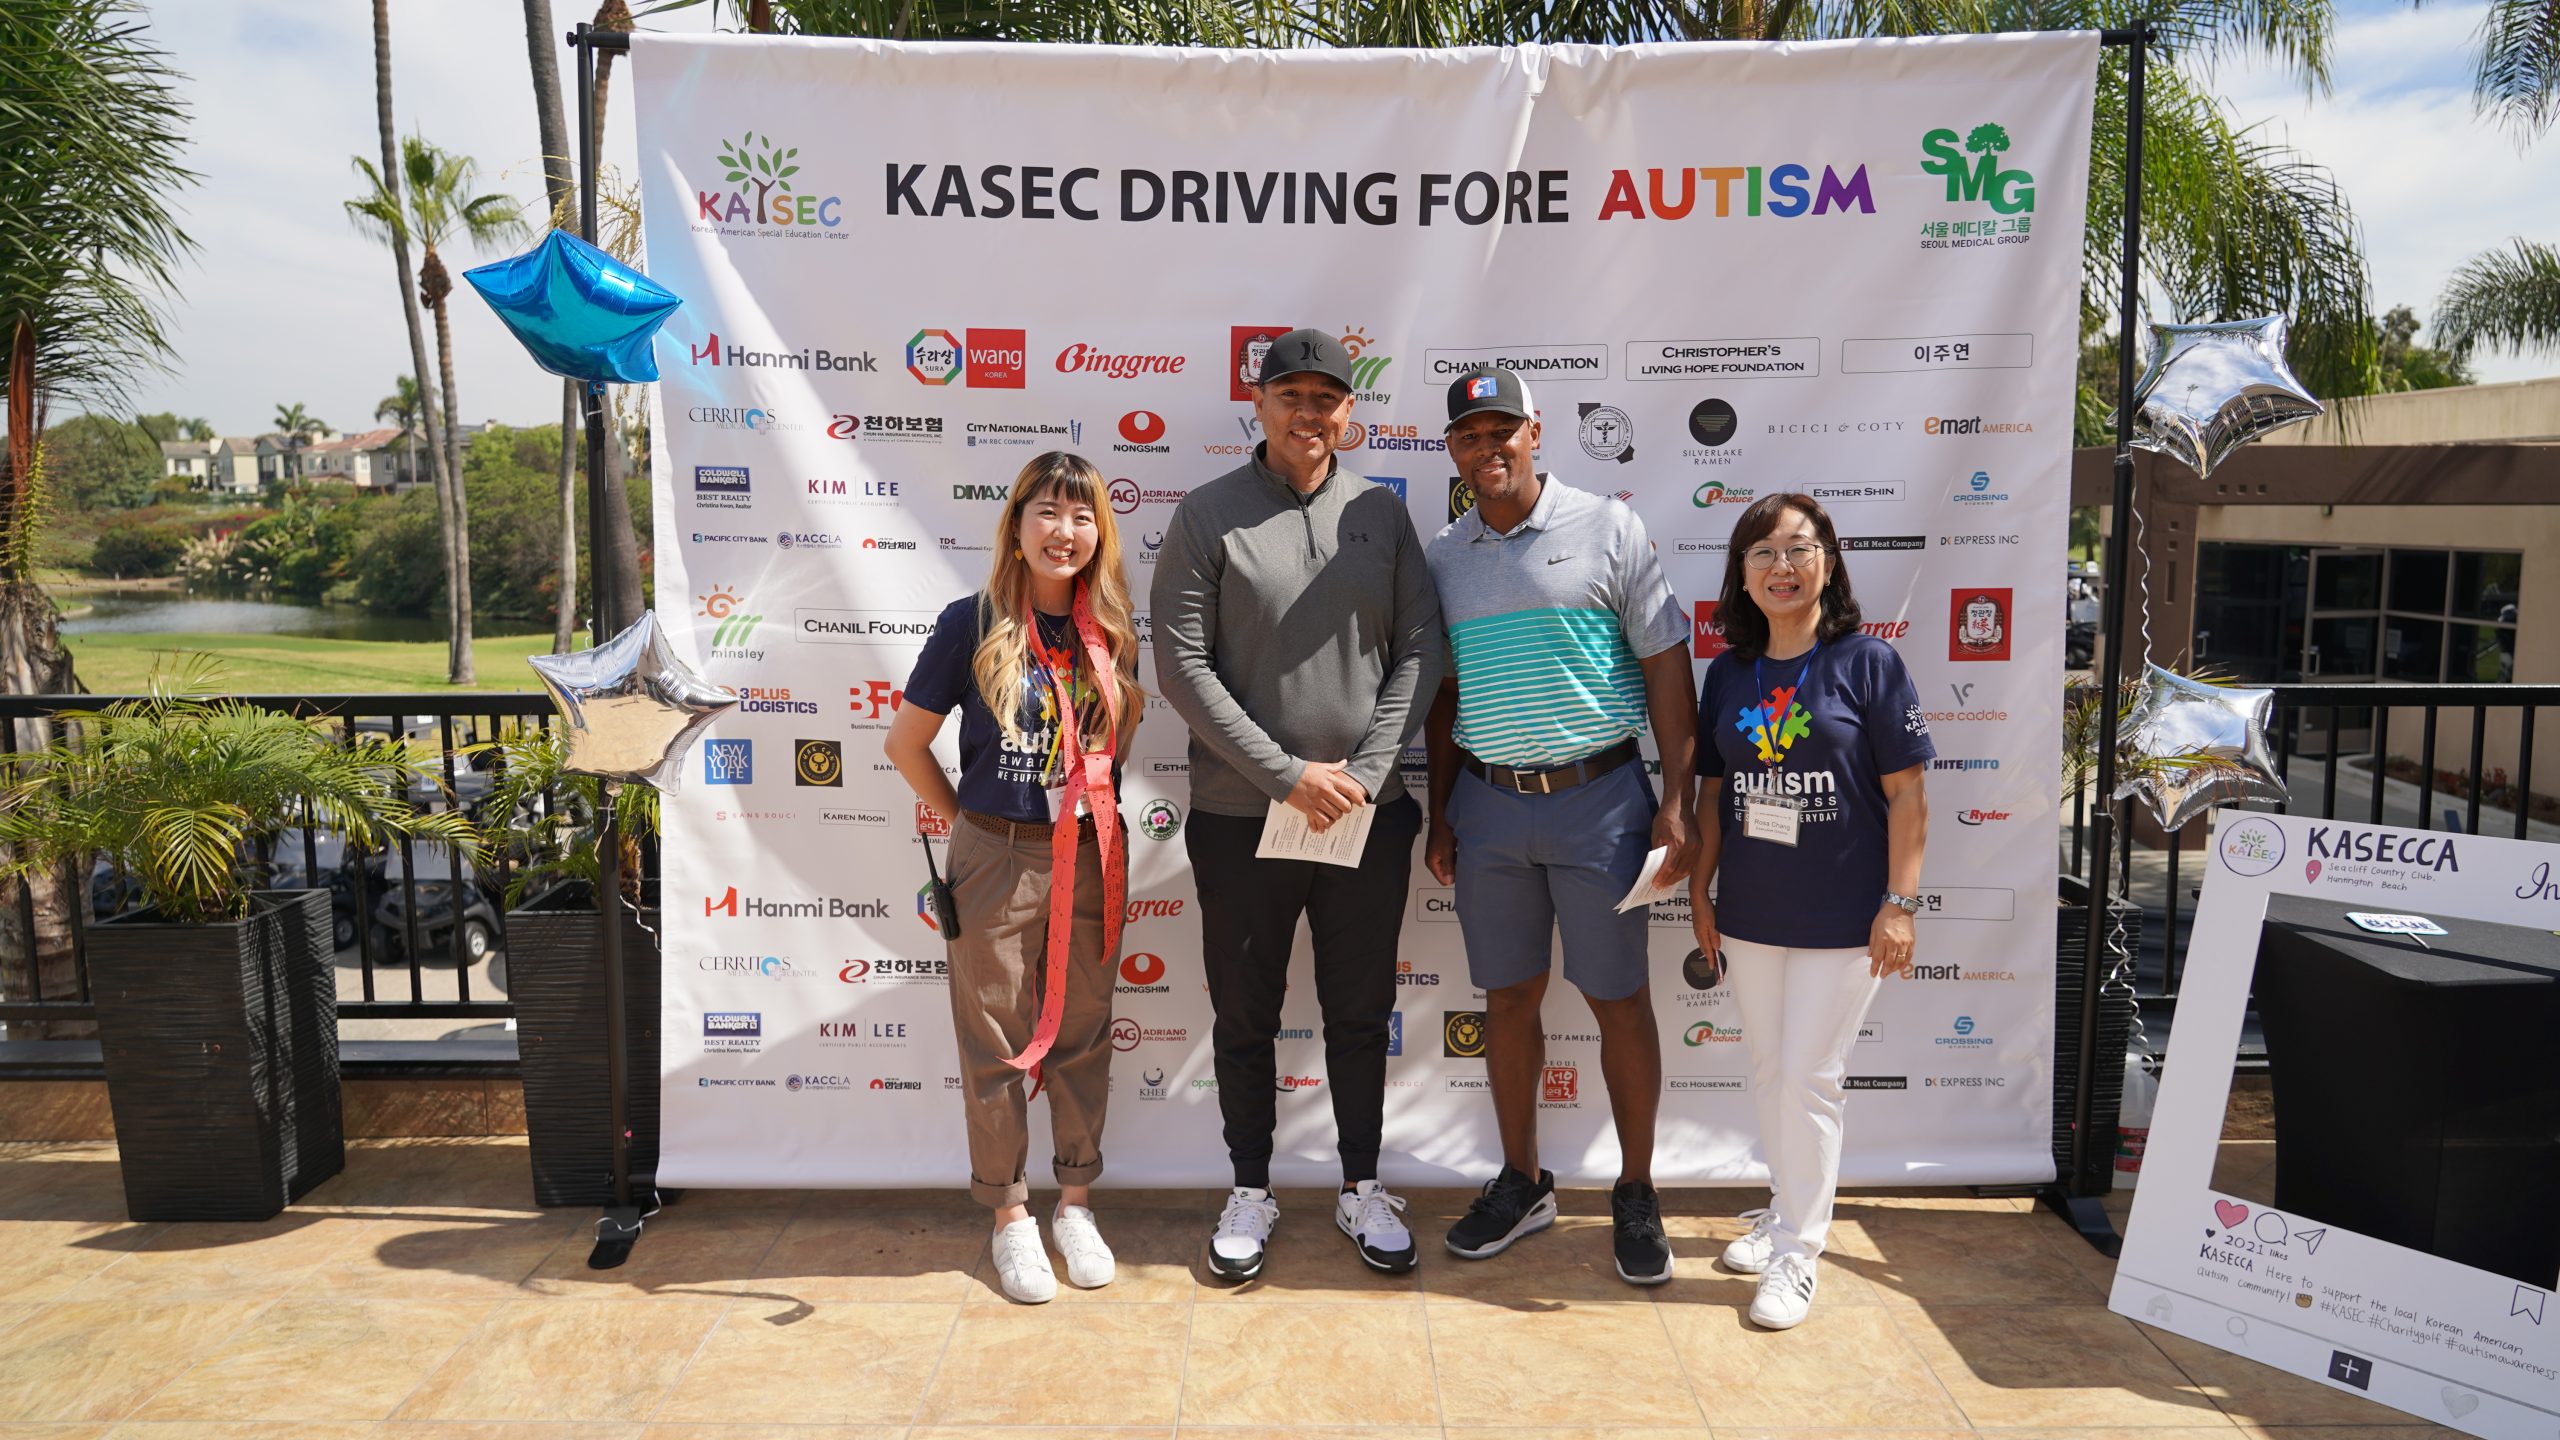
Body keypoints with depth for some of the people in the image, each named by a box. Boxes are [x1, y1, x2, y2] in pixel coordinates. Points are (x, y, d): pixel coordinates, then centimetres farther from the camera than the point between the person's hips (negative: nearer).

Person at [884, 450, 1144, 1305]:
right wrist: (963, 818, 3)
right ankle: (1010, 1217, 23)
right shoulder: (974, 623, -9)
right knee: (996, 1046, 8)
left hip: (1091, 857, 3)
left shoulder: (1112, 630, 2)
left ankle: (1075, 1204, 29)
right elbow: (906, 743, -1)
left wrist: (1090, 805, 9)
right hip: (996, 859, -3)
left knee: (1082, 1037, 13)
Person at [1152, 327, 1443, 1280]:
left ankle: (1362, 1190, 30)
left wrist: (1367, 770, -10)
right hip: (1240, 820, -2)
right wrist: (1286, 774, -14)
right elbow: (1181, 666, -10)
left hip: (1367, 815, 2)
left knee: (1361, 1015, 13)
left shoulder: (1382, 514, 5)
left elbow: (1420, 650, 2)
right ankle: (1250, 1193, 29)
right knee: (1246, 1019, 11)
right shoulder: (1209, 516, -4)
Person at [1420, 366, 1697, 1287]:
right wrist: (1439, 816, 11)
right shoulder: (1442, 557, 8)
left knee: (1619, 998, 5)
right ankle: (1521, 1184, 28)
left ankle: (1636, 1195, 22)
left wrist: (1677, 805, -9)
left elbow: (1665, 665, -5)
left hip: (1598, 796, -3)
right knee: (1508, 996, 12)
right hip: (1488, 804, 4)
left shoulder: (1607, 528, -4)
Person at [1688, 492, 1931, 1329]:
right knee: (1771, 1070, 16)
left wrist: (1900, 902, -12)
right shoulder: (1728, 675, 6)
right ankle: (1788, 1207, 35)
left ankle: (1797, 1251, 13)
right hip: (1750, 914, 5)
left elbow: (1906, 793, -8)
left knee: (1810, 1076, 0)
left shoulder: (1867, 663, -8)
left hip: (1842, 916, -5)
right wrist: (1699, 890, 10)